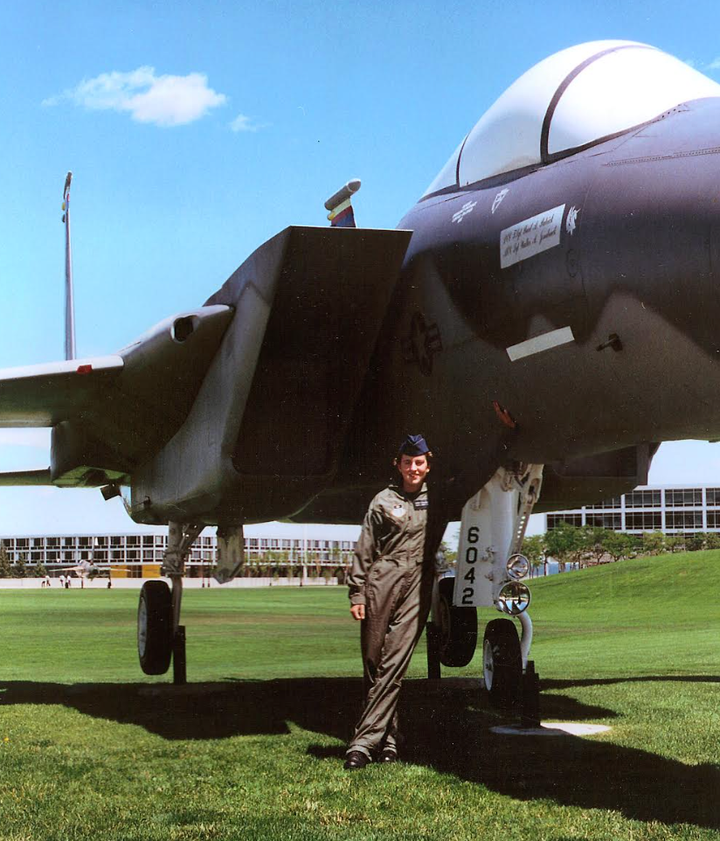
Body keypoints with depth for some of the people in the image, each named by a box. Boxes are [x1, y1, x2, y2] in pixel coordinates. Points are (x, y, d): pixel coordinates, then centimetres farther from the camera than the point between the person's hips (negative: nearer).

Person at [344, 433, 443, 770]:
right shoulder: (384, 501, 9)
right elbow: (364, 550, 9)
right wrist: (356, 593, 2)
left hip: (418, 586, 0)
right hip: (382, 581, 0)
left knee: (394, 664, -9)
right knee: (373, 663, -1)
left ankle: (363, 742, -9)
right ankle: (388, 738, 8)